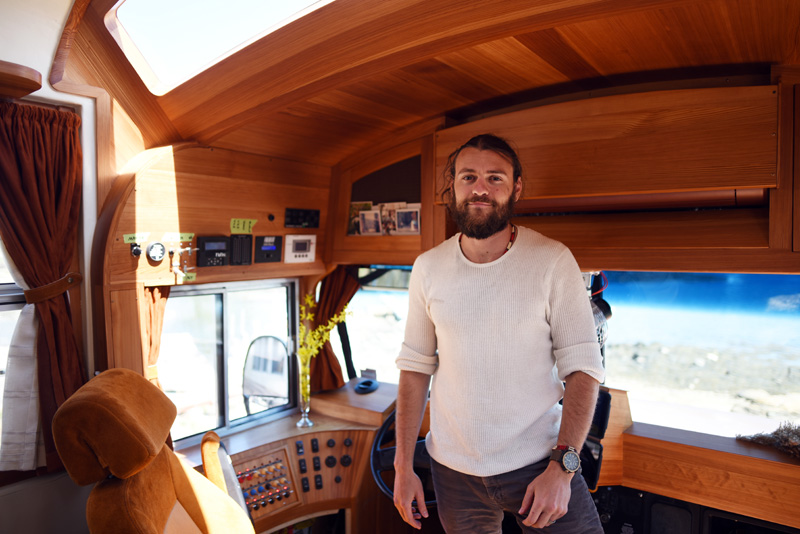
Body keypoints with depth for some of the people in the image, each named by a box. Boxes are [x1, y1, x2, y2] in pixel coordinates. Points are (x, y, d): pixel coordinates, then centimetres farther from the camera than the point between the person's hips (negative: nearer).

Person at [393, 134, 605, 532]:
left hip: (539, 462, -2)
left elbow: (582, 367, -9)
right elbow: (415, 366, 2)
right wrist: (403, 466, 1)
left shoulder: (553, 261, -10)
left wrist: (561, 466, -17)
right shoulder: (427, 268, -2)